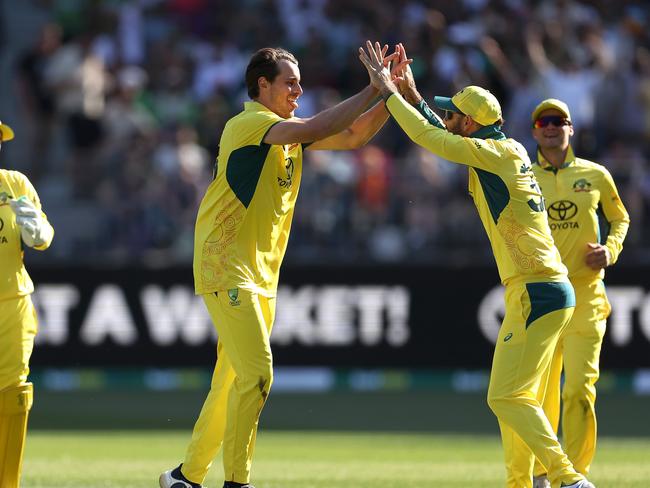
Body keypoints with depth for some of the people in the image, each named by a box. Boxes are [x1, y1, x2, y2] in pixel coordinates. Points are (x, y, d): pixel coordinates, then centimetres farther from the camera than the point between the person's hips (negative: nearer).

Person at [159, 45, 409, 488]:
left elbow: (353, 136, 10)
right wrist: (373, 91, -22)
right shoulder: (247, 124, -12)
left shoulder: (290, 132, 15)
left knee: (232, 383, 10)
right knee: (256, 376, -14)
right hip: (227, 270, -9)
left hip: (262, 276, 9)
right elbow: (315, 130, -26)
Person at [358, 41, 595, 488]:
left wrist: (389, 92, -1)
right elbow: (445, 138, 30)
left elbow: (428, 136, -11)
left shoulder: (495, 153, -12)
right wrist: (414, 98, 28)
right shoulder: (512, 151, 14)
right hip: (546, 290, 10)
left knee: (507, 397, -11)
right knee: (513, 396, 15)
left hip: (537, 293, -10)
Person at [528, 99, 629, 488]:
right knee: (540, 393, 5)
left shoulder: (596, 176, 7)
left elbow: (620, 218, 19)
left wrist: (610, 249, 2)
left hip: (585, 296, -1)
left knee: (579, 391, -10)